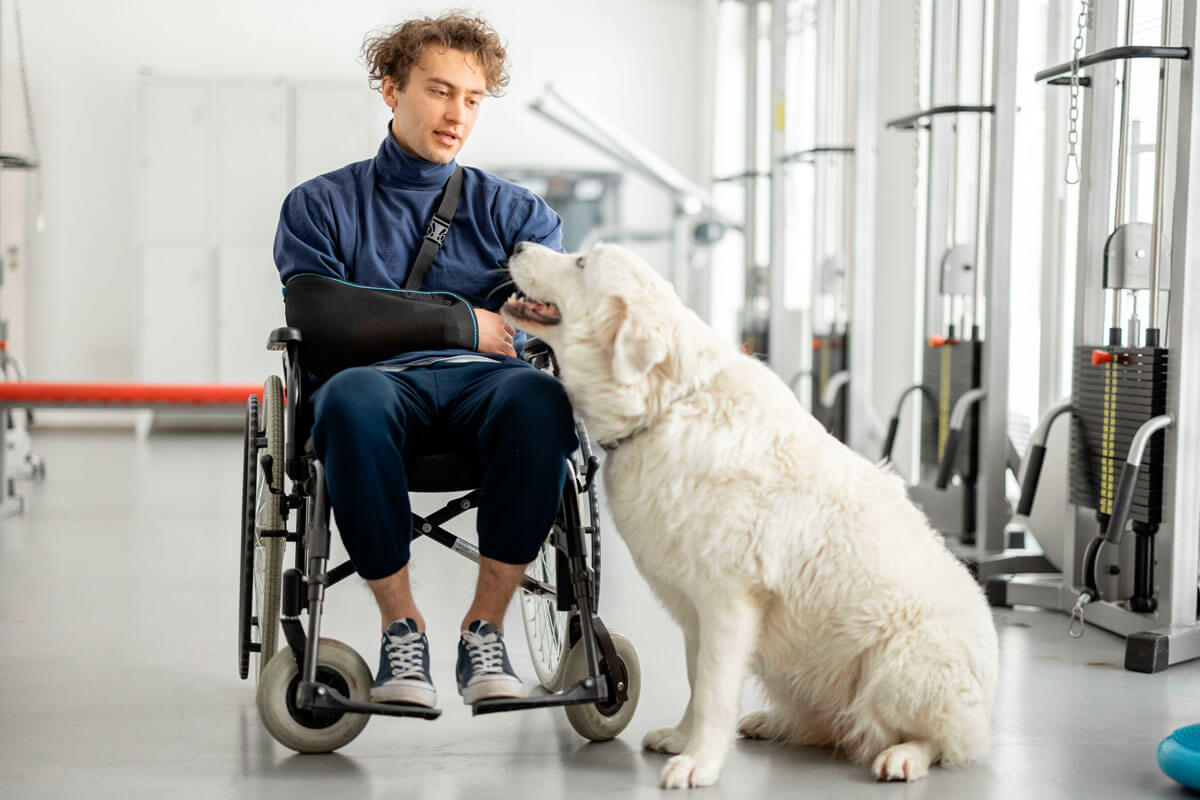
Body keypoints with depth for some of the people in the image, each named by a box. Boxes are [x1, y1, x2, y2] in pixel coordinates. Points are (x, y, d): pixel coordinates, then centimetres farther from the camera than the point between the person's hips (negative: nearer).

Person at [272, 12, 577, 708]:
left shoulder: (514, 210, 22)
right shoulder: (321, 205, 16)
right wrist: (461, 322, -3)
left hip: (482, 386, 1)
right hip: (385, 379, -1)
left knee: (540, 398, -36)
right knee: (351, 397, -39)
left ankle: (486, 626, -24)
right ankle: (401, 625, -24)